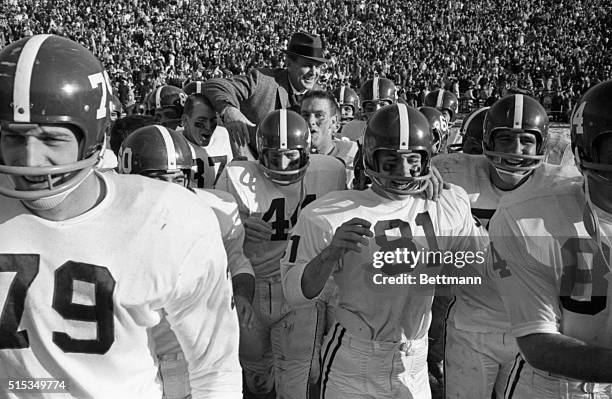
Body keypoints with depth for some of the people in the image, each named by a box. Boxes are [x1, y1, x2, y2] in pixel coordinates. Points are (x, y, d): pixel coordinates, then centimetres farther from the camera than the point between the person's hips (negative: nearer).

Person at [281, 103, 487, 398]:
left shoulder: (447, 207, -3)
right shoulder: (331, 215, -16)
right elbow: (295, 293, -18)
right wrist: (330, 254, -33)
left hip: (415, 366, 4)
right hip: (352, 369, -3)